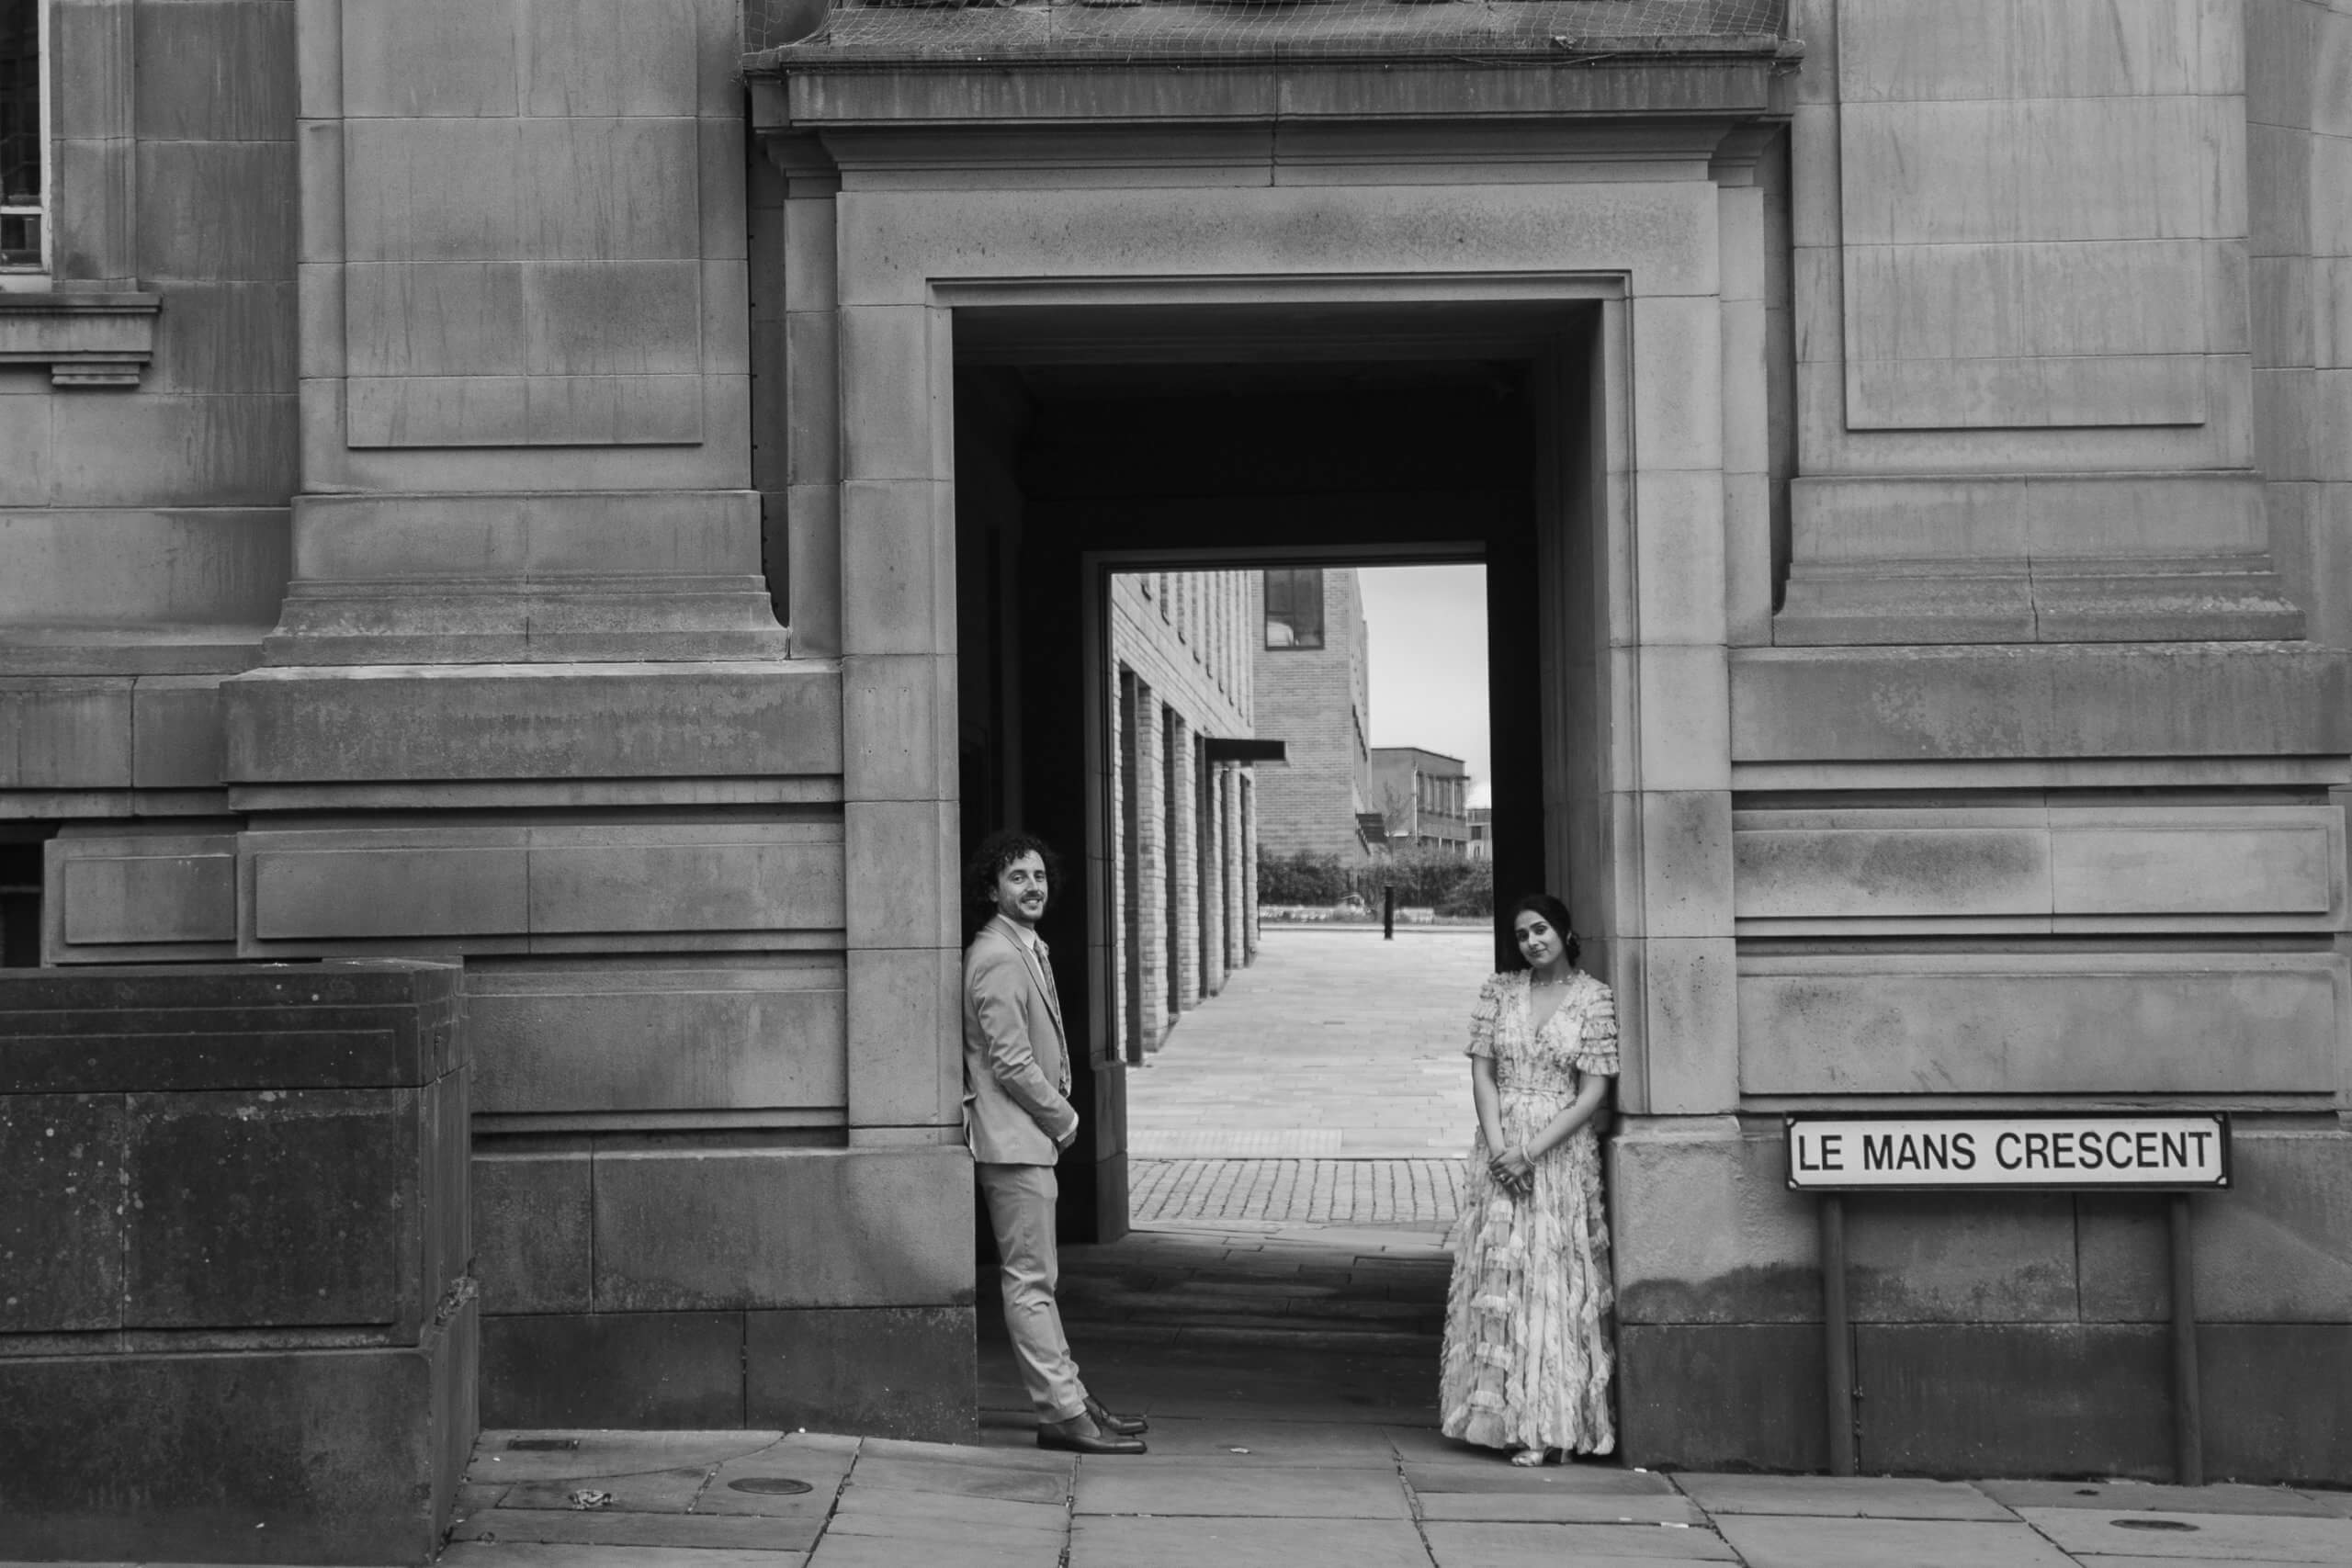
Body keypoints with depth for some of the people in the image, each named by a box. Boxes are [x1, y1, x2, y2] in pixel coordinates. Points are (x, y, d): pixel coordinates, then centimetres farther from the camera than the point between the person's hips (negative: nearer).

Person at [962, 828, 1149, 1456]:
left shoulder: (1029, 950, 16)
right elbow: (1011, 1063, -20)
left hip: (1030, 1138, 11)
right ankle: (1062, 1415, -7)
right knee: (1030, 1280, -7)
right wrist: (1063, 1120, -9)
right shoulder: (998, 959, -17)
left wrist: (1058, 1115, 11)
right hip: (1012, 1139, -11)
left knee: (1038, 1278, 14)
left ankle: (1069, 1400, 21)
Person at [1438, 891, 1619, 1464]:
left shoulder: (1593, 998, -3)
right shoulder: (1498, 991, 7)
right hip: (1500, 1150, 3)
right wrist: (1497, 1146, -10)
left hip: (1562, 1153, -3)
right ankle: (1505, 1415, 9)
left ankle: (1549, 1423, 2)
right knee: (1496, 1280, 2)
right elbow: (1482, 1072, 4)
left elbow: (1593, 1093, -7)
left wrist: (1531, 1151, -14)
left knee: (1555, 1283, -3)